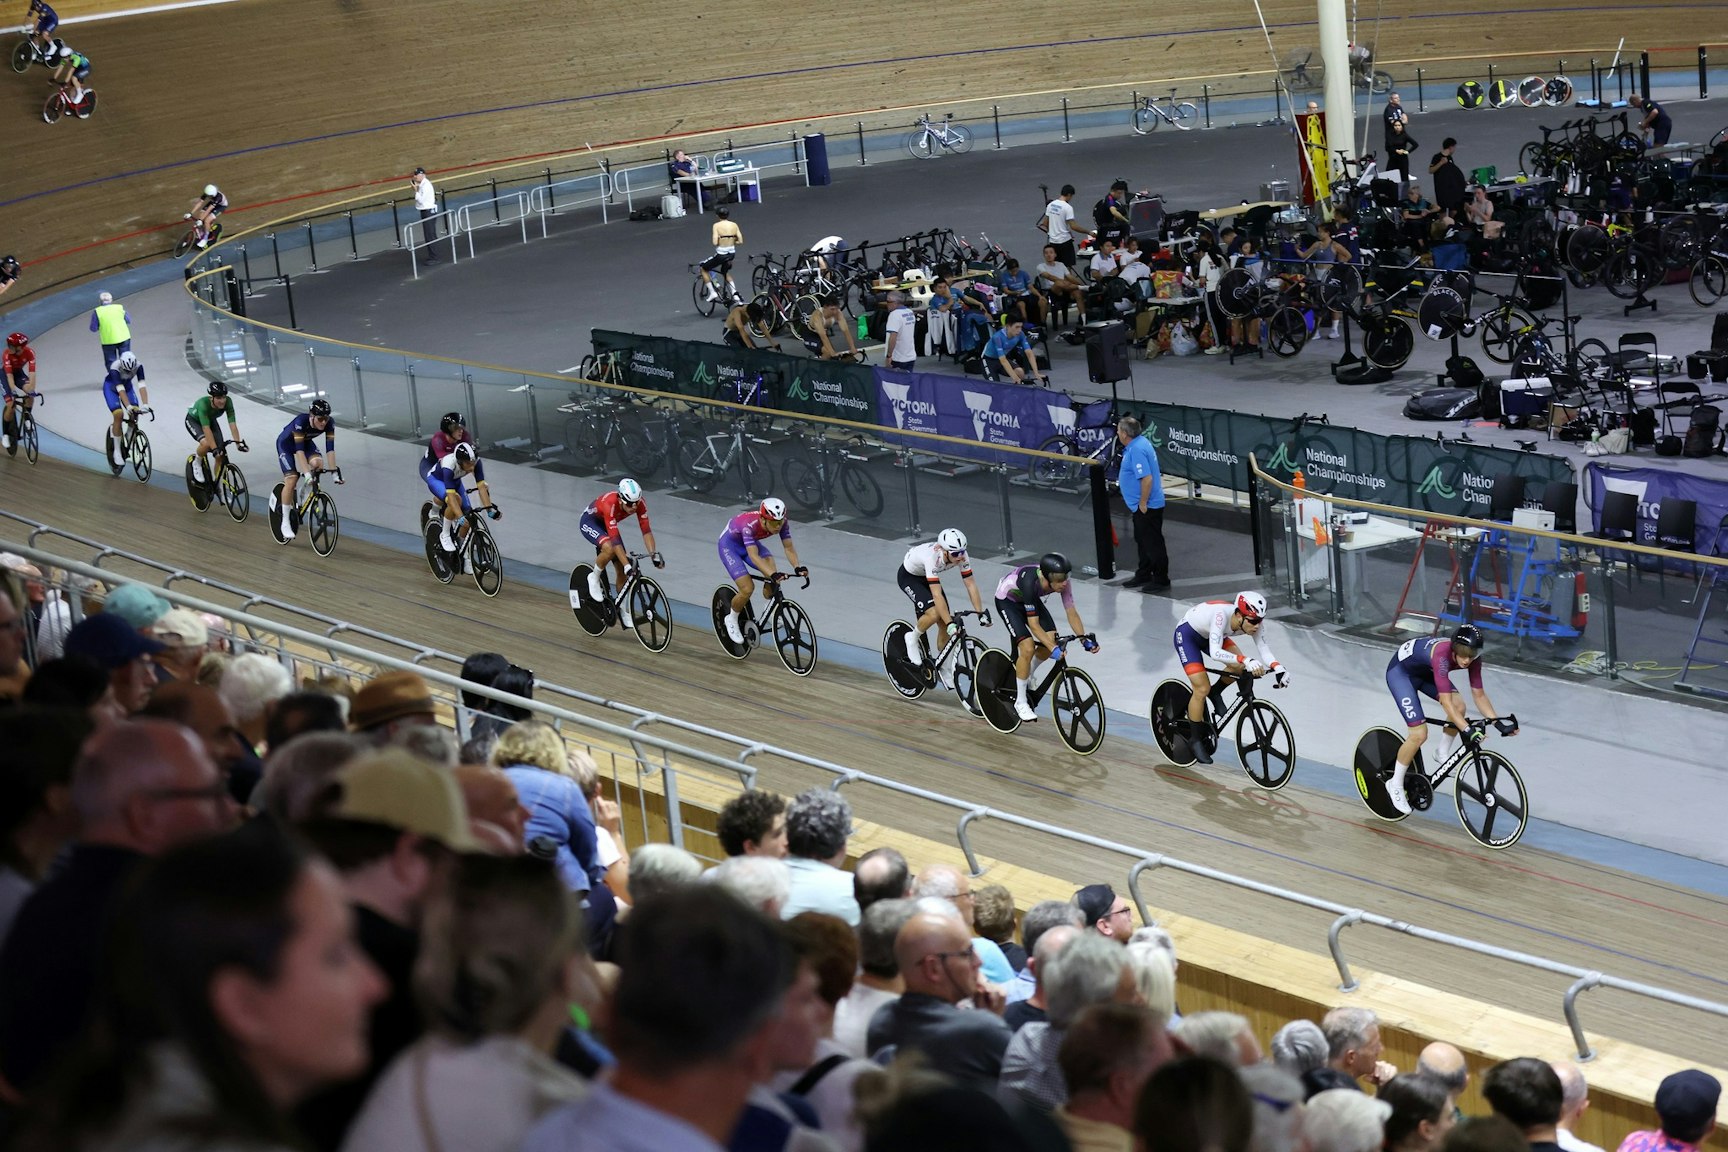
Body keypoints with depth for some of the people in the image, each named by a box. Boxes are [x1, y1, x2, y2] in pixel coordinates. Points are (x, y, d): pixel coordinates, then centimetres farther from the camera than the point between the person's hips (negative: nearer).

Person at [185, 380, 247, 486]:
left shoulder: (227, 402, -31)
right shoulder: (203, 403, -41)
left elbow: (232, 424, -33)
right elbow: (206, 429, -46)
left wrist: (238, 442, -43)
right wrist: (214, 448, -52)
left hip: (211, 420, 4)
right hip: (193, 420, -4)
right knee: (206, 443, -33)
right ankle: (197, 462, -2)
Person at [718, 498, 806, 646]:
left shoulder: (782, 523, -25)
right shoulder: (750, 525, -40)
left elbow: (789, 547, -23)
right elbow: (753, 555, -48)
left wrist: (797, 567, -41)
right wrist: (772, 574, -59)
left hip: (750, 542, 5)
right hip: (729, 545, -5)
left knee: (772, 574, -23)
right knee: (747, 589, -18)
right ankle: (732, 618, 10)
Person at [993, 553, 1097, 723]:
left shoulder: (1063, 580, -26)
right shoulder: (1031, 582, -41)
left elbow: (1071, 612, -16)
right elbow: (1034, 624, -38)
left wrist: (1084, 639, -26)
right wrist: (1054, 649, -44)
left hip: (1029, 599, 6)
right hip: (1007, 600, -6)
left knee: (1052, 640, -9)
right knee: (1028, 648, -20)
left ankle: (1027, 672, 22)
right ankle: (1020, 702, -5)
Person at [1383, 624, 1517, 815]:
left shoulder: (1473, 658, -21)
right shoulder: (1442, 654, -41)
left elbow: (1479, 695, -12)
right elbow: (1446, 702, -44)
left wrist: (1499, 722, -22)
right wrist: (1468, 731, -50)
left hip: (1425, 672, 7)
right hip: (1401, 672, -7)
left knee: (1459, 707, -15)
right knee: (1419, 734, -15)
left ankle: (1444, 753, 10)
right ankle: (1395, 784, 4)